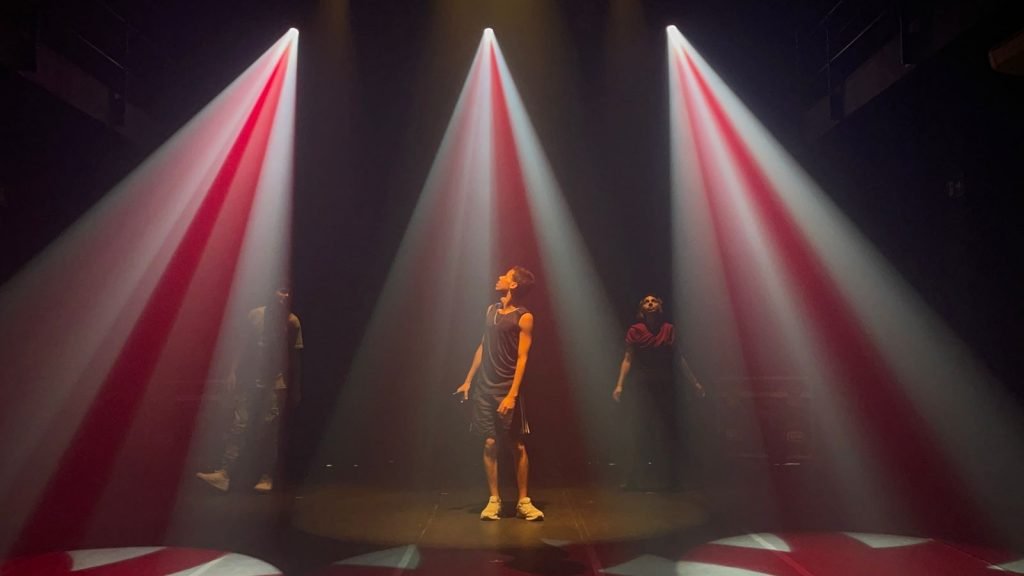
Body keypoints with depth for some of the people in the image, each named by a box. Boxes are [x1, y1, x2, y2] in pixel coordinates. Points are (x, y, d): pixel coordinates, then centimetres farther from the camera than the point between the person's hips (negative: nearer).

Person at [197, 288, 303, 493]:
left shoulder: (292, 322, -4)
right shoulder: (255, 315, 1)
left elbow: (295, 357, 0)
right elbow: (246, 346, 11)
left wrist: (295, 390, 1)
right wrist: (234, 372, 7)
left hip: (276, 385, -2)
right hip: (250, 381, 2)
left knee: (268, 430, -1)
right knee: (239, 425, -4)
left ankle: (266, 476, 9)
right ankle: (224, 473, -6)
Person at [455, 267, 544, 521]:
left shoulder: (523, 317, -6)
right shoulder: (491, 310, 12)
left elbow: (522, 358, -11)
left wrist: (512, 394, -18)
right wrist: (468, 380, 15)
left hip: (508, 390, -5)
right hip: (484, 388, 5)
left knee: (518, 446, 0)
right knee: (490, 444, 4)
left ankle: (523, 502, 10)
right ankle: (494, 500, 13)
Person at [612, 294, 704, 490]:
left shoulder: (669, 329, 8)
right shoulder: (635, 331, 2)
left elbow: (679, 358, 9)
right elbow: (628, 359, -2)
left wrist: (694, 382, 7)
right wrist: (620, 384, -12)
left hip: (666, 386, 2)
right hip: (642, 386, -2)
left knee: (669, 431, 3)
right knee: (641, 432, -2)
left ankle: (674, 479, 13)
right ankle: (632, 480, 4)